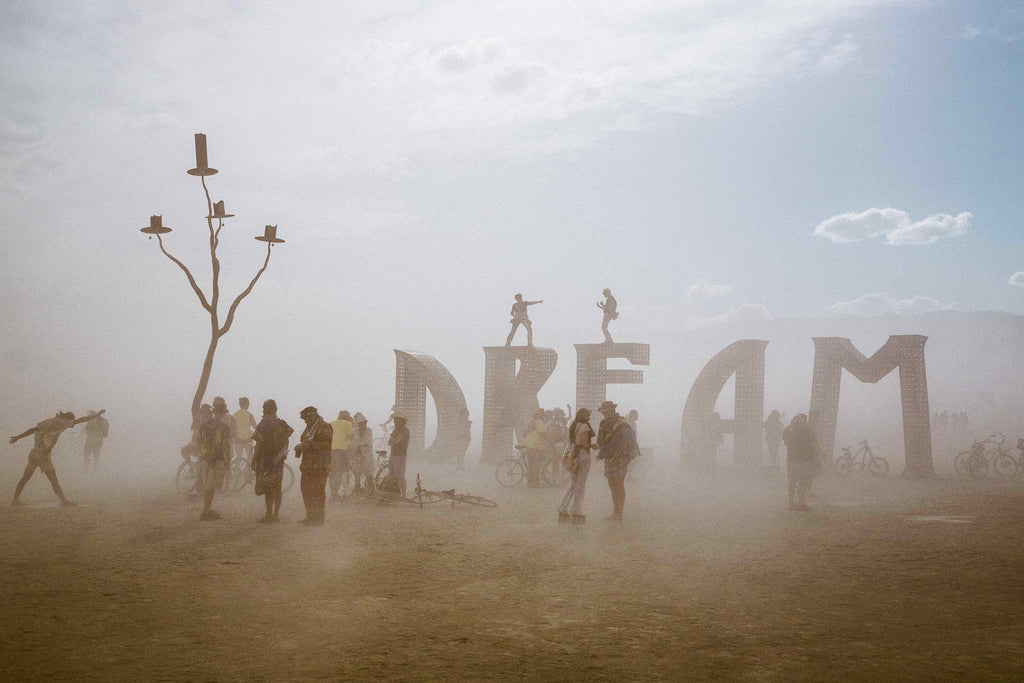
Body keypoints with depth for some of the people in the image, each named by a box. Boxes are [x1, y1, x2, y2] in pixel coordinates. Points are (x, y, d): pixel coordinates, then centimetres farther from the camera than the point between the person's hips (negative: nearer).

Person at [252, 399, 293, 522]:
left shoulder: (264, 424, -12)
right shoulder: (281, 423, 7)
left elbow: (259, 444, -15)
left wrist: (253, 460, -9)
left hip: (266, 460, -6)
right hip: (279, 460, 6)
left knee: (268, 489, -3)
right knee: (277, 488, 11)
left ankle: (269, 515, -3)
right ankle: (276, 514, 14)